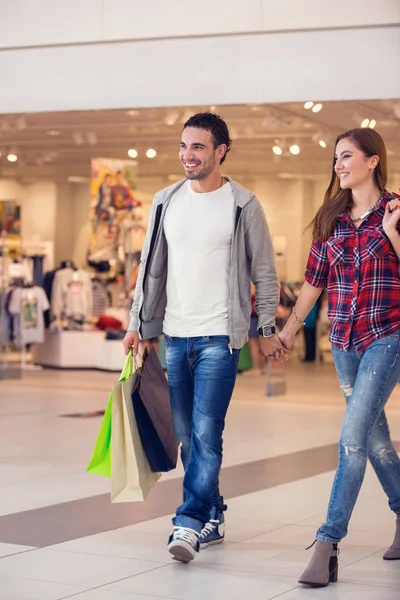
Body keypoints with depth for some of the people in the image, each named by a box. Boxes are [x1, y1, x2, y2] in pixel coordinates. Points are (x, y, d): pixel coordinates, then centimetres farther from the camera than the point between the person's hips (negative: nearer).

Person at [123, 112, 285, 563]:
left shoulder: (242, 205, -3)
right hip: (174, 335, 5)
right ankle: (213, 517, 22)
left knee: (205, 433, -13)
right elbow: (152, 267, 14)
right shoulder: (167, 202, 9)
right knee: (186, 436, 9)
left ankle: (190, 524, -12)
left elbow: (264, 273, 2)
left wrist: (267, 329, 0)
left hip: (219, 337, -5)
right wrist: (137, 324, 11)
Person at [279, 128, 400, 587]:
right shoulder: (331, 218, 9)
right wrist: (290, 326, 15)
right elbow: (315, 279, 15)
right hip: (344, 340, 6)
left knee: (353, 438, -13)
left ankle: (328, 545, -12)